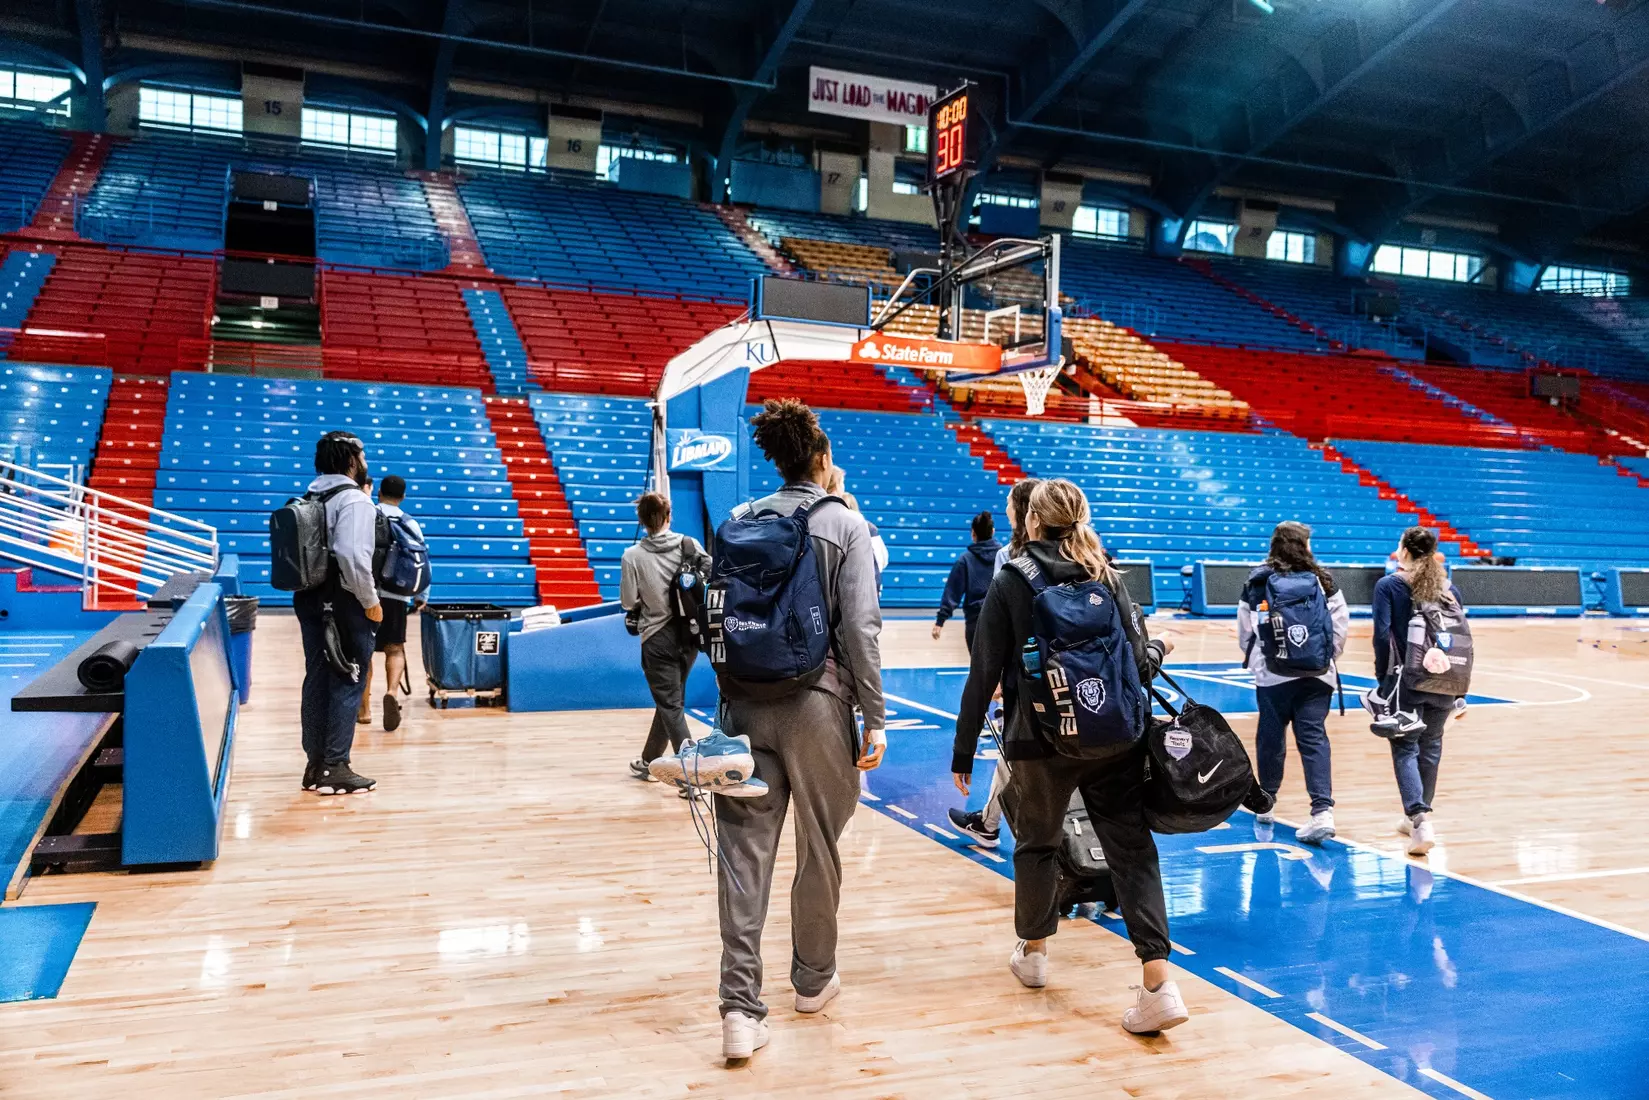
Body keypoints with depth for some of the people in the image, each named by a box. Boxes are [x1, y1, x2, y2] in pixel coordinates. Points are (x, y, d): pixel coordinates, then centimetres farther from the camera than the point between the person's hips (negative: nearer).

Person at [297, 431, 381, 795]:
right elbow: (352, 556, -25)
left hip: (310, 599, 8)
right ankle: (336, 768, 2)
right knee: (347, 683, -1)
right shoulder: (354, 500, -14)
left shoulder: (310, 497, 12)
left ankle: (316, 764, 21)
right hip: (344, 603, -8)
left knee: (317, 679, 13)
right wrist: (371, 601, -16)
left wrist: (312, 589, 14)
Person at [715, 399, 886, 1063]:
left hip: (747, 703, 3)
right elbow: (860, 627, -10)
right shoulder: (846, 524, -4)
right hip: (816, 704, -3)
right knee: (819, 847, 14)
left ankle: (740, 1005, -1)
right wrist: (875, 719, -5)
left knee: (745, 848, 5)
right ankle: (813, 981, 32)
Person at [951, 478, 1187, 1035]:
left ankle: (1033, 952, 35)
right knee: (1132, 849, 3)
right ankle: (1160, 983, -6)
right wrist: (1159, 648, 26)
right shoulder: (1109, 578, 4)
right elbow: (1141, 662, 1)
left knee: (1037, 844, 18)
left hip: (1041, 743, -2)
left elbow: (984, 674, -6)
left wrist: (963, 752, -1)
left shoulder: (1010, 582, -4)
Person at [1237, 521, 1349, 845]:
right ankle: (1323, 811, -11)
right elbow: (1341, 626, 2)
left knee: (1271, 737, 12)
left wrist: (1254, 658, 19)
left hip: (1272, 673, -1)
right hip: (1318, 673, 1)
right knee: (1314, 737, 0)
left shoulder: (1257, 581, -1)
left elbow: (1244, 631, 2)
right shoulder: (1323, 580, 2)